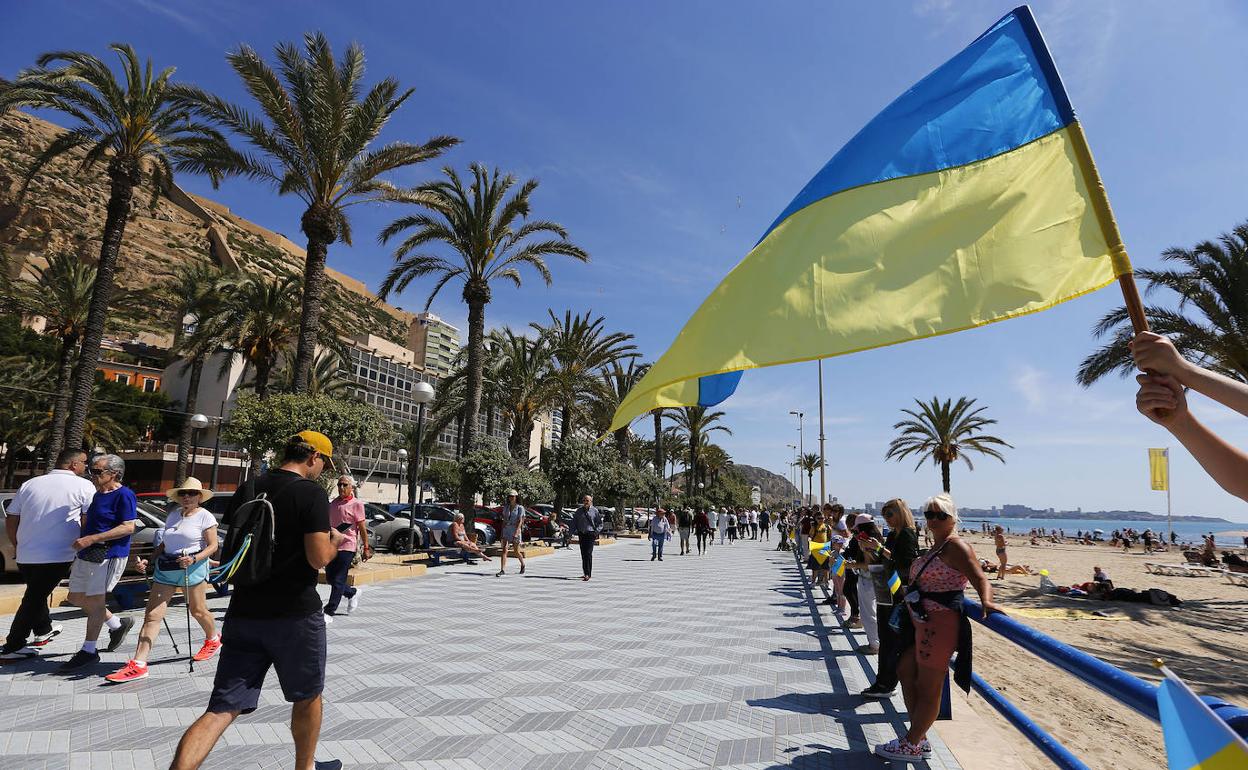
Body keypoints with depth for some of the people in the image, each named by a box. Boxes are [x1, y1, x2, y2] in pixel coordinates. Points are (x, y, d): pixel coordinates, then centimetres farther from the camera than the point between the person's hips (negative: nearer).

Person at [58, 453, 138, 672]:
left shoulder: (124, 495, -16)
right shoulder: (97, 495, 14)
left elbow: (128, 527, -22)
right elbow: (88, 523, 24)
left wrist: (91, 539, -24)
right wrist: (77, 556, 23)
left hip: (108, 555, -10)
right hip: (85, 555, 10)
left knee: (94, 600, -3)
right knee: (76, 598, 15)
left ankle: (88, 652, 9)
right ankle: (118, 624, 29)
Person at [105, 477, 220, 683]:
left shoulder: (205, 516, -5)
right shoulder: (173, 514, 12)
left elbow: (213, 546, -8)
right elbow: (164, 543, 20)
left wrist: (194, 559, -23)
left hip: (192, 567, -5)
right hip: (165, 567, 5)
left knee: (198, 611, 8)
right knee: (152, 615, -2)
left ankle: (213, 639, 34)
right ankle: (138, 664, 0)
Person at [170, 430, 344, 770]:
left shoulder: (247, 488, 6)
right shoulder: (312, 493, -15)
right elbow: (319, 557, -20)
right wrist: (335, 541, 0)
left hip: (244, 614, 5)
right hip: (295, 614, -5)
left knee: (223, 708, 7)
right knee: (307, 697, 18)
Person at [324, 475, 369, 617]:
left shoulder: (356, 504, -6)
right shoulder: (333, 503, 12)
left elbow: (362, 528, -7)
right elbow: (328, 524, 22)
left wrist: (366, 548, -9)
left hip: (347, 546, -7)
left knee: (338, 580, -2)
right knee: (330, 578, 12)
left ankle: (329, 611, 7)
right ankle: (353, 593, 33)